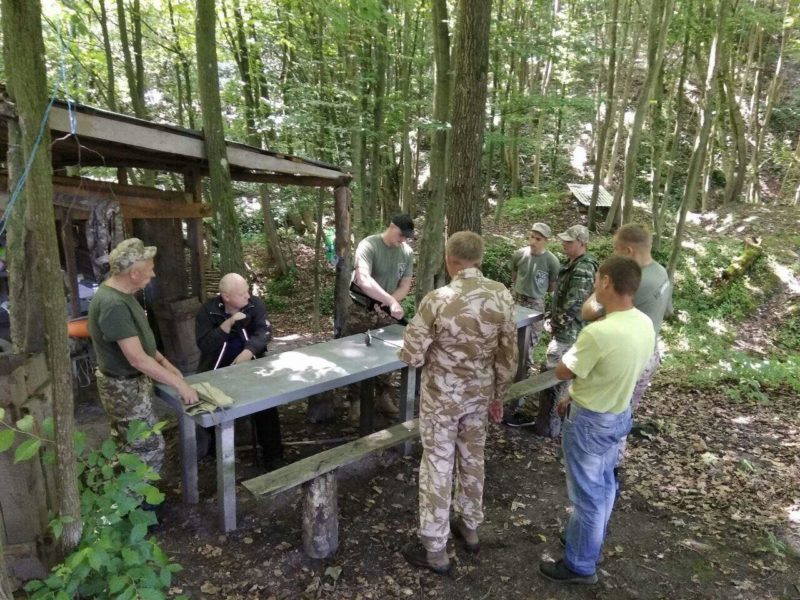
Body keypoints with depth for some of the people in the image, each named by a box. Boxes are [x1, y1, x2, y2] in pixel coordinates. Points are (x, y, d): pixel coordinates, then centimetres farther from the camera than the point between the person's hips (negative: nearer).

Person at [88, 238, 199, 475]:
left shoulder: (120, 293, 3)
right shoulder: (113, 304, -29)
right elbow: (137, 358, -30)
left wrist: (165, 362, 8)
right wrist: (179, 384, -25)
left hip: (130, 383, 10)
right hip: (125, 388, -10)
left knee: (128, 449, 22)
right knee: (151, 449, 1)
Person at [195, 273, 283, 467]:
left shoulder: (255, 304, -4)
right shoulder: (208, 310, -9)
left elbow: (264, 331, -15)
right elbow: (203, 345, -17)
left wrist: (248, 351, -33)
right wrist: (229, 323, -26)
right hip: (216, 370, 0)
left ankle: (272, 450, 0)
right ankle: (207, 444, 17)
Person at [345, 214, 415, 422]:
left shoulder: (407, 252, -3)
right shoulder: (369, 245, -20)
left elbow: (405, 286, 1)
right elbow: (363, 280, -33)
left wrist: (386, 305, -17)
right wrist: (391, 301, -41)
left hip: (386, 313, 4)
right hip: (360, 311, -4)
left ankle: (384, 397, 31)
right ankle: (355, 401, 20)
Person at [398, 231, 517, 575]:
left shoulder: (437, 301, -23)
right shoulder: (502, 295, -10)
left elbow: (411, 356, -16)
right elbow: (508, 354, -2)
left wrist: (432, 347, 7)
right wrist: (498, 395, 11)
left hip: (442, 396, -4)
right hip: (480, 393, 5)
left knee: (438, 466, 10)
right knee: (472, 458, 23)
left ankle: (435, 550, 24)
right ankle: (470, 527, 43)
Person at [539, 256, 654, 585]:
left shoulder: (598, 332, -33)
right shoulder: (644, 324, -5)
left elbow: (562, 372, -19)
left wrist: (574, 349, -2)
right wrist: (578, 396, 14)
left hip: (590, 421, -8)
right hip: (619, 414, 8)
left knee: (587, 493, 9)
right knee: (604, 484, 25)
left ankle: (580, 565, 28)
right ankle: (591, 542, 48)